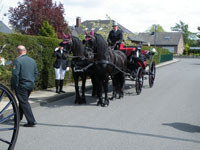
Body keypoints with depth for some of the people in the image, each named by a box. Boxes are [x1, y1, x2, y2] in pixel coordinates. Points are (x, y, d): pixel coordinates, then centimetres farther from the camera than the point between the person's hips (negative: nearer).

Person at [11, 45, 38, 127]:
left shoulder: (18, 60, -13)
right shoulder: (32, 60, 9)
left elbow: (15, 75, -17)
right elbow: (36, 73, 14)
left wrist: (13, 86, -10)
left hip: (22, 85, -7)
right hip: (31, 85, 7)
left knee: (24, 103, -2)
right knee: (23, 101, 22)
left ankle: (31, 121, -6)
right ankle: (19, 117, 37)